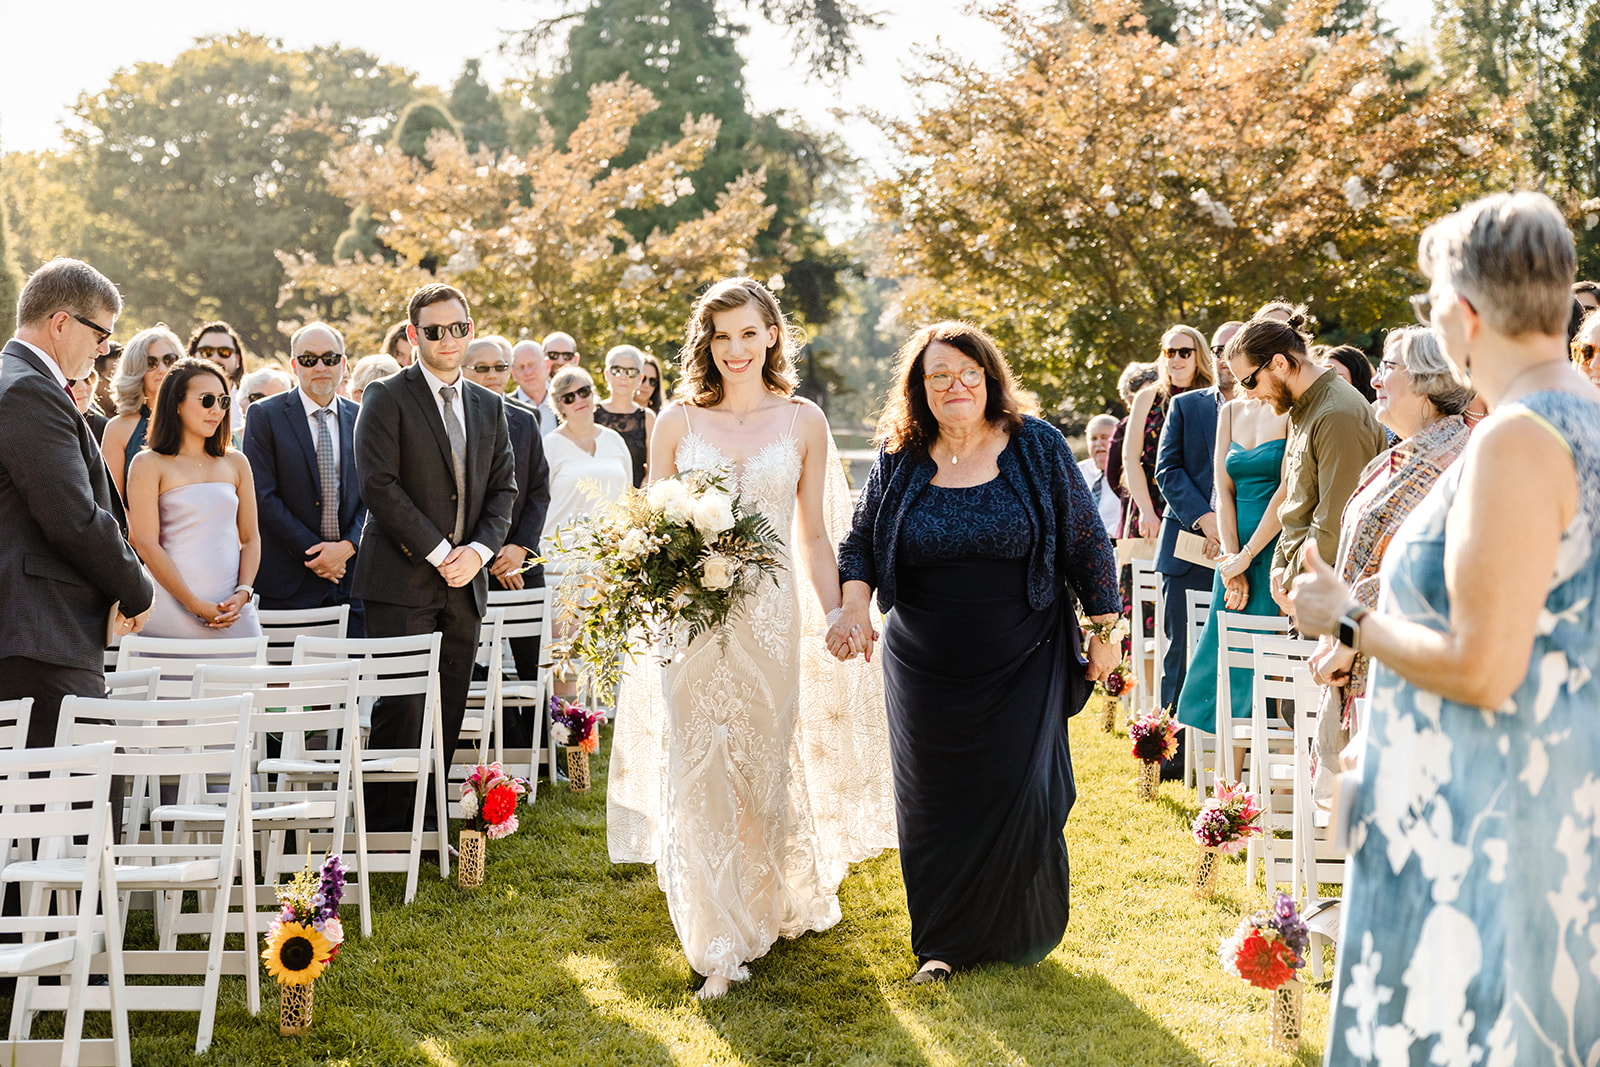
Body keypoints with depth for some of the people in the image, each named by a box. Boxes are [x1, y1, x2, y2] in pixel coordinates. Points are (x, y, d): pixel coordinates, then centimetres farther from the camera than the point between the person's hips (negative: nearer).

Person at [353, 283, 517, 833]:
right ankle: (384, 827, 1)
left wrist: (479, 550, -4)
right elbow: (378, 484, -11)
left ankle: (428, 823, 15)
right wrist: (439, 552, -13)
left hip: (464, 581, 5)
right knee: (402, 705, -8)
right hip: (402, 580, -5)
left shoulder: (489, 406, 15)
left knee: (448, 710, 7)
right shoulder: (387, 397, -3)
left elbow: (503, 488, 14)